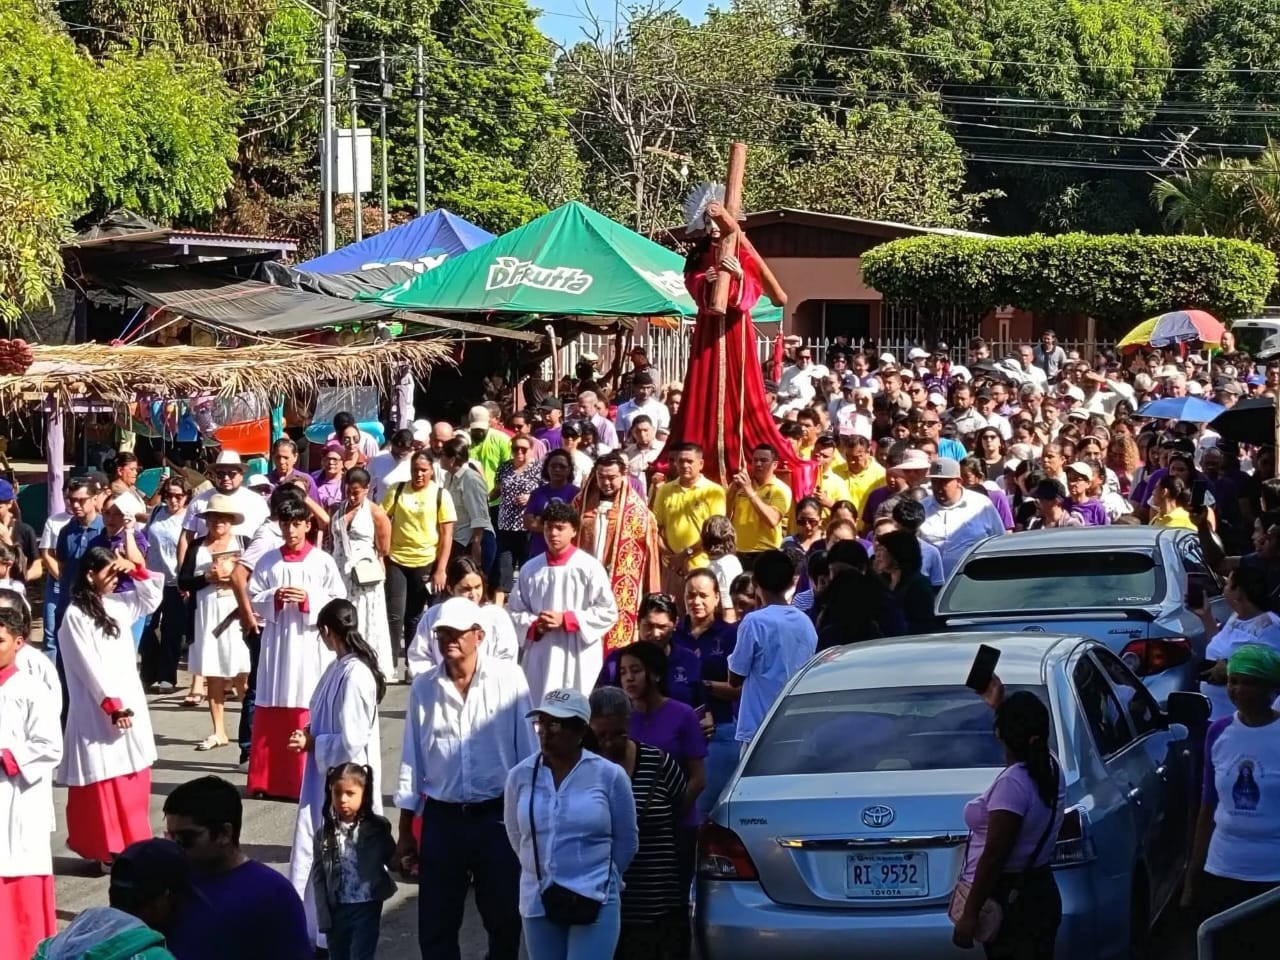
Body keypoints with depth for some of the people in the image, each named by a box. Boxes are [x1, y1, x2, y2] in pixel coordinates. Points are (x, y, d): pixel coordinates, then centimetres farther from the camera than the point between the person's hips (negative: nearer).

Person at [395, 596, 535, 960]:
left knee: (504, 919, 9)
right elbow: (412, 760, 5)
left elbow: (527, 749, -3)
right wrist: (405, 832, 6)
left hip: (498, 816, -2)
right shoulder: (423, 687, 1)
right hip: (442, 819, 2)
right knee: (435, 925, 7)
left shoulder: (508, 678, -6)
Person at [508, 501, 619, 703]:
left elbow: (608, 612, -4)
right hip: (540, 659, 4)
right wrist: (535, 625, -8)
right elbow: (514, 612, 13)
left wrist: (566, 620, -10)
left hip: (578, 659, -3)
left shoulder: (588, 567, -2)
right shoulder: (530, 569, 8)